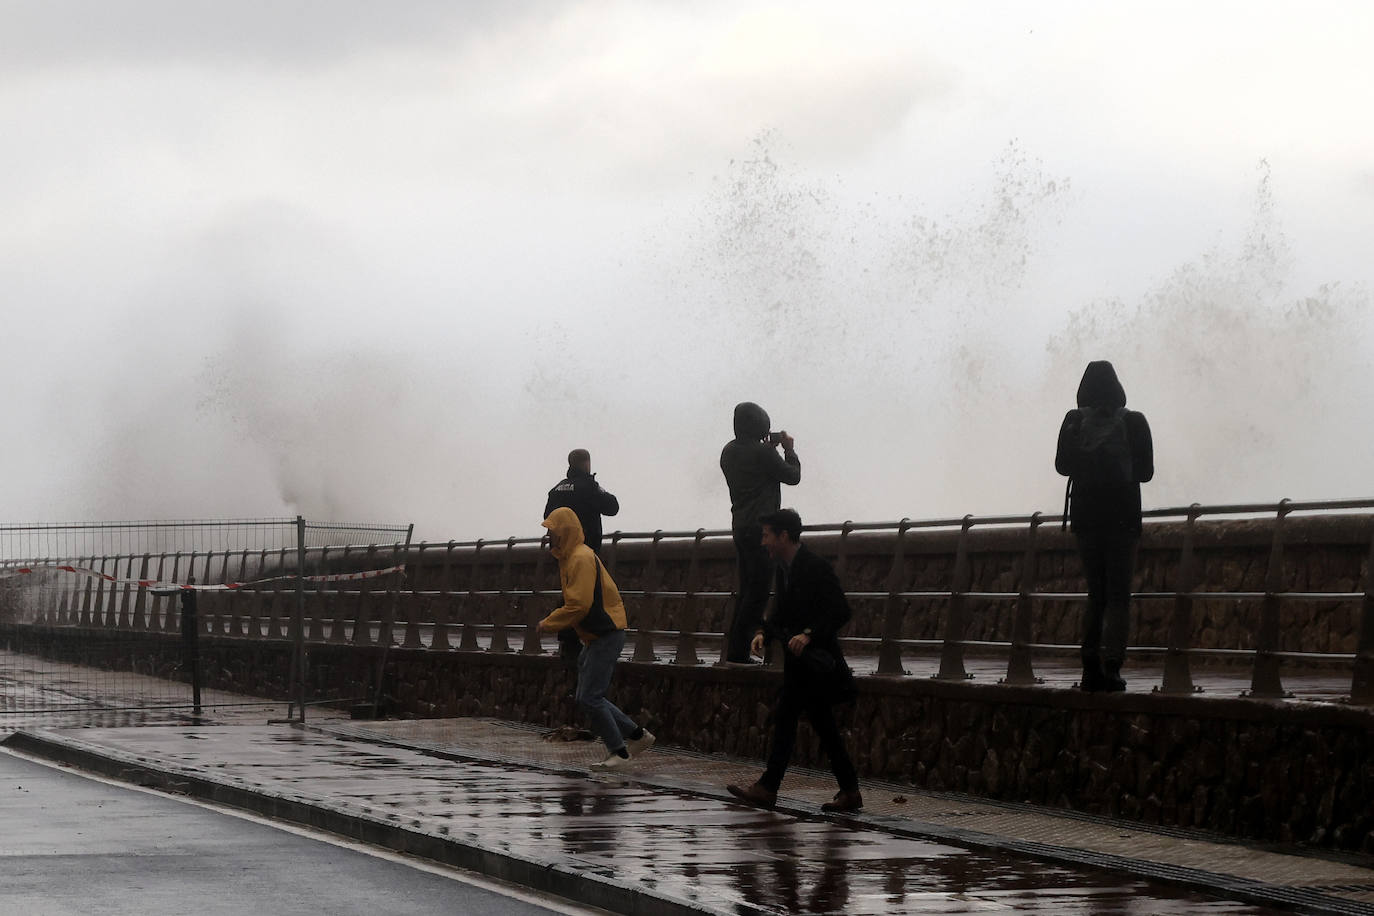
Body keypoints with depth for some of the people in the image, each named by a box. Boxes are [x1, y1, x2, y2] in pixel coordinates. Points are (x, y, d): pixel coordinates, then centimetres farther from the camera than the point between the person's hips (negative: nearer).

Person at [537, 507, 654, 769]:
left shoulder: (581, 559, -19)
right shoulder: (570, 557, 14)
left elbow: (579, 605, -23)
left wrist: (548, 624, -13)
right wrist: (553, 622, 10)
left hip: (607, 636, -11)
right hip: (594, 638, 11)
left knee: (589, 698, -10)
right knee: (586, 698, 11)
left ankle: (618, 751, 0)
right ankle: (638, 735, 18)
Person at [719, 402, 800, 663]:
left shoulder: (729, 451, 11)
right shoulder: (762, 453, -13)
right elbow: (792, 476, -3)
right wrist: (789, 450, 12)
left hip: (740, 526, 9)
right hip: (760, 526, -9)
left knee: (747, 589, 14)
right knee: (758, 591, -7)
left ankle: (734, 651, 11)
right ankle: (739, 651, -12)